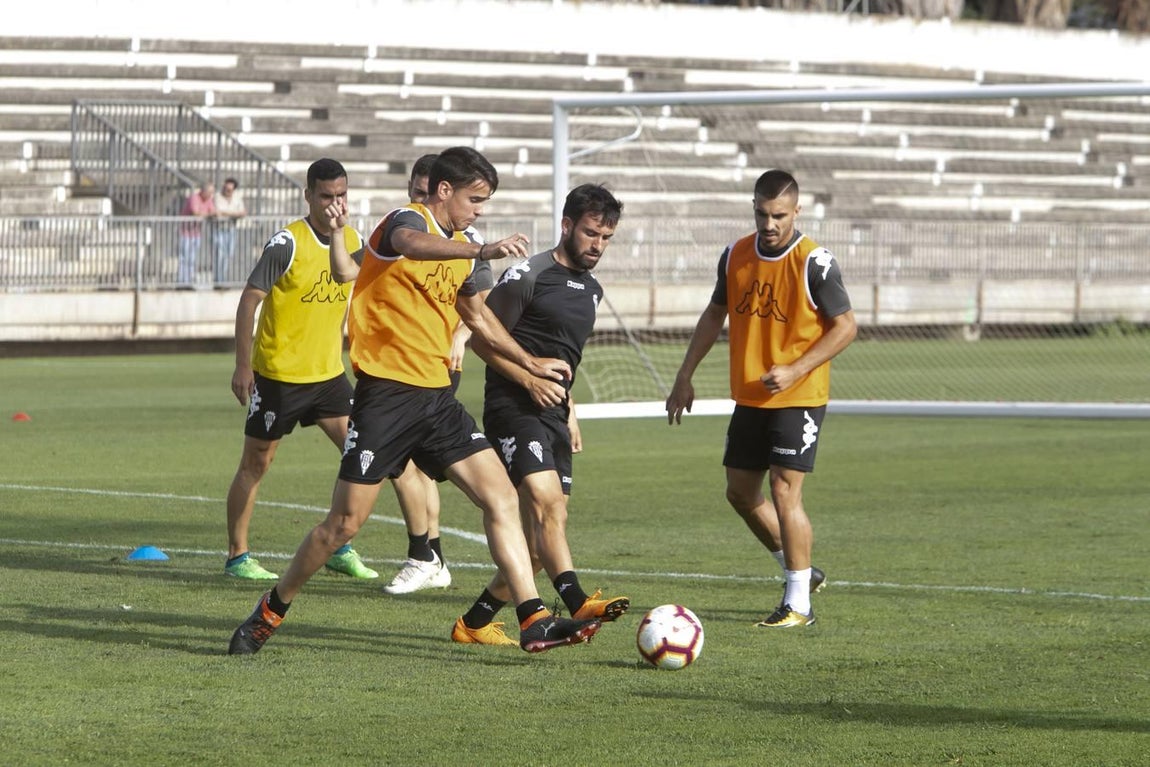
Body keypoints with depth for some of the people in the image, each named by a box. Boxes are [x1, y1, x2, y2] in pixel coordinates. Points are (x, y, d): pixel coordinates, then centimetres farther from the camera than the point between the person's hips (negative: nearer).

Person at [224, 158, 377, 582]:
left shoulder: (354, 241, 3)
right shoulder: (287, 243, -17)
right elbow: (250, 300, -14)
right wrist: (242, 366, -16)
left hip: (329, 372, 6)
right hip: (278, 373, -6)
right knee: (256, 463, 3)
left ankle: (341, 549, 10)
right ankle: (237, 556, 12)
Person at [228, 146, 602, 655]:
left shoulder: (459, 251, 16)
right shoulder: (408, 220, -9)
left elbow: (476, 315, 35)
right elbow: (411, 244, -37)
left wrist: (528, 363, 34)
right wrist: (482, 250, -53)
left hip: (436, 398, 7)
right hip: (385, 393, -7)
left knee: (502, 498, -6)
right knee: (345, 522, -3)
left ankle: (534, 622, -8)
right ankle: (270, 613, 16)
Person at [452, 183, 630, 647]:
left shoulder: (591, 290, 18)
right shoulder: (529, 276, -7)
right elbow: (482, 336, -9)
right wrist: (529, 380, -16)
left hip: (552, 414, 8)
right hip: (512, 406, -8)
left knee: (542, 531, 5)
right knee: (546, 500, -26)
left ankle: (475, 622, 14)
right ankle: (577, 601, -40)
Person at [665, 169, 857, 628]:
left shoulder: (814, 263, -15)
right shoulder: (735, 256, 3)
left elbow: (845, 327, -11)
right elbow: (715, 315, 16)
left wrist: (795, 371, -20)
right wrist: (685, 377, 12)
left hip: (798, 398, -7)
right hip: (749, 397, 7)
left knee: (784, 491, -11)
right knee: (740, 493, 11)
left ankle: (798, 603, -3)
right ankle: (799, 571, 29)